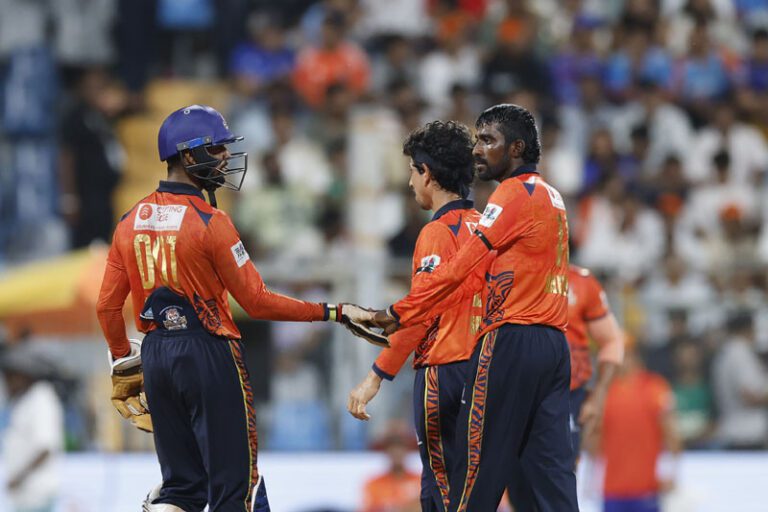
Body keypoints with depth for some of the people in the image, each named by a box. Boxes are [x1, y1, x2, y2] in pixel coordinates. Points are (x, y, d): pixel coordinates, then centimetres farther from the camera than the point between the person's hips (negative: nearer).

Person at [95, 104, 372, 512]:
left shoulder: (131, 221, 6)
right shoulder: (210, 222, -13)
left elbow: (108, 305, 9)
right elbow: (257, 302, -12)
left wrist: (124, 363, 22)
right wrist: (331, 312, -6)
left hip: (155, 354, 7)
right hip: (208, 355, -7)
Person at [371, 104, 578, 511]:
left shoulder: (515, 194, -7)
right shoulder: (550, 197, 20)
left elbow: (460, 269, -9)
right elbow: (479, 275, 17)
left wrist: (401, 313, -3)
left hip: (511, 341, -8)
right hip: (553, 343, 8)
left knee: (479, 462, -3)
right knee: (550, 463, 2)